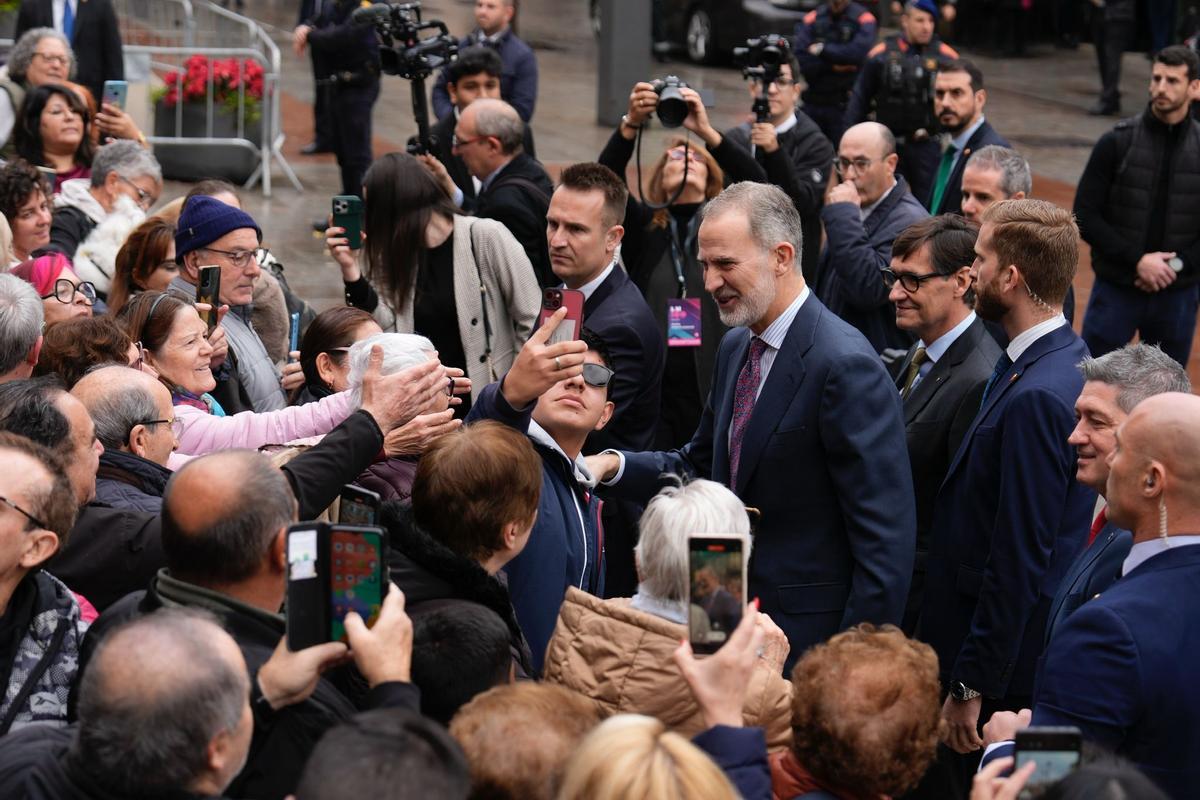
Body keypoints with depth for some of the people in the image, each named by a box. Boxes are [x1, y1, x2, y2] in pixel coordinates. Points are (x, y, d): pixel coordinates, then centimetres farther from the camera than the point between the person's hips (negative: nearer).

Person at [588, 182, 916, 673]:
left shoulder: (846, 366, -20)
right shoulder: (736, 349, 9)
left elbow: (886, 539, -21)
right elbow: (701, 468, 18)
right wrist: (614, 465, 0)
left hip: (808, 634, -8)